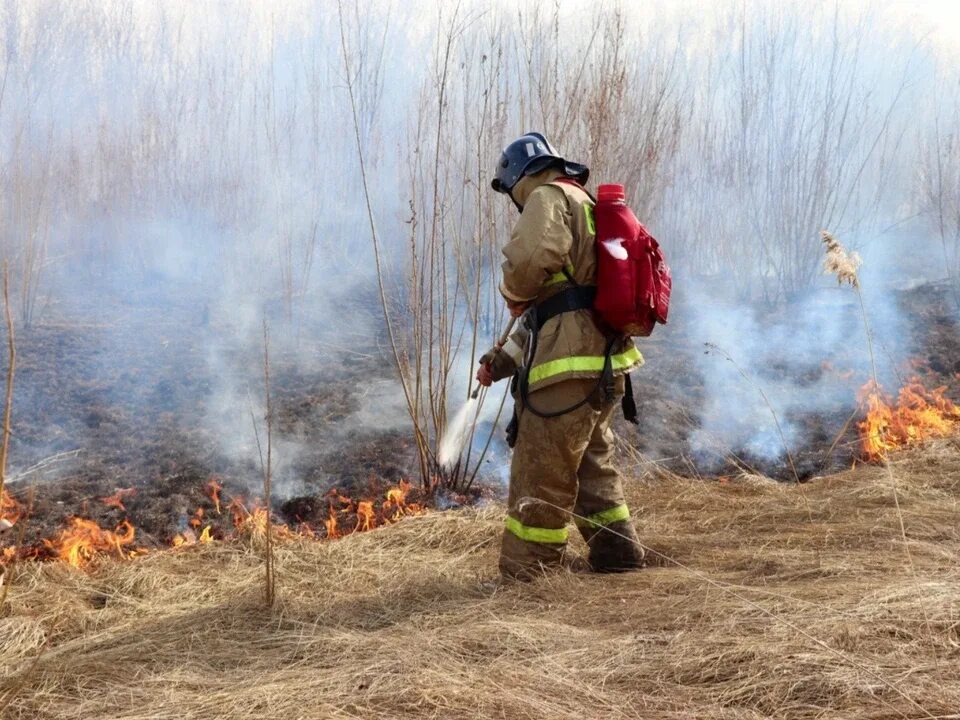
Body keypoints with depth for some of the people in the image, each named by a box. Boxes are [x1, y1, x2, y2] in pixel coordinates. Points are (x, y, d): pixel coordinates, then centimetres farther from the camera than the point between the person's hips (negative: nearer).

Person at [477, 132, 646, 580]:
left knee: (540, 478, -3)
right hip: (603, 365, 10)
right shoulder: (588, 210, 28)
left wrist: (513, 293, -3)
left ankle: (521, 577, 2)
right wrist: (503, 359, 23)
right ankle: (616, 552, 30)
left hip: (567, 367, -10)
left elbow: (533, 257, -25)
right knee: (591, 464, 23)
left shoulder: (549, 197, -2)